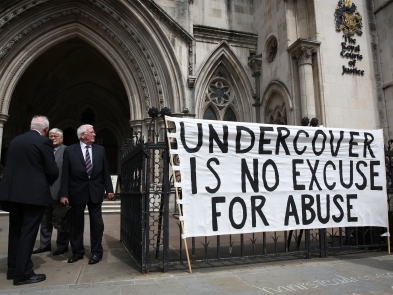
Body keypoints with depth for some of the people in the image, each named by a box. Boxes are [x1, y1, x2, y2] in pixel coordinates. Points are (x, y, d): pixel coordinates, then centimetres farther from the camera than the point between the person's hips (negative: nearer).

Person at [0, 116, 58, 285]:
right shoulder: (43, 142, -11)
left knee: (15, 231, 16)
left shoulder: (15, 140, 9)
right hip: (34, 193, -7)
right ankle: (23, 273, 6)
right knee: (28, 232, 0)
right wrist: (49, 181, 9)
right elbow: (53, 171, -12)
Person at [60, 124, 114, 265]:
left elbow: (105, 171, 7)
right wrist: (64, 194, -8)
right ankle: (77, 252, 26)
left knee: (96, 222, 6)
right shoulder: (70, 150, -1)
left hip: (95, 191, 1)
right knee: (77, 223, 10)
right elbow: (65, 174, -4)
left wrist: (109, 189, 2)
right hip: (77, 191, -1)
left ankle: (96, 252, 18)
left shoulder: (100, 149, 5)